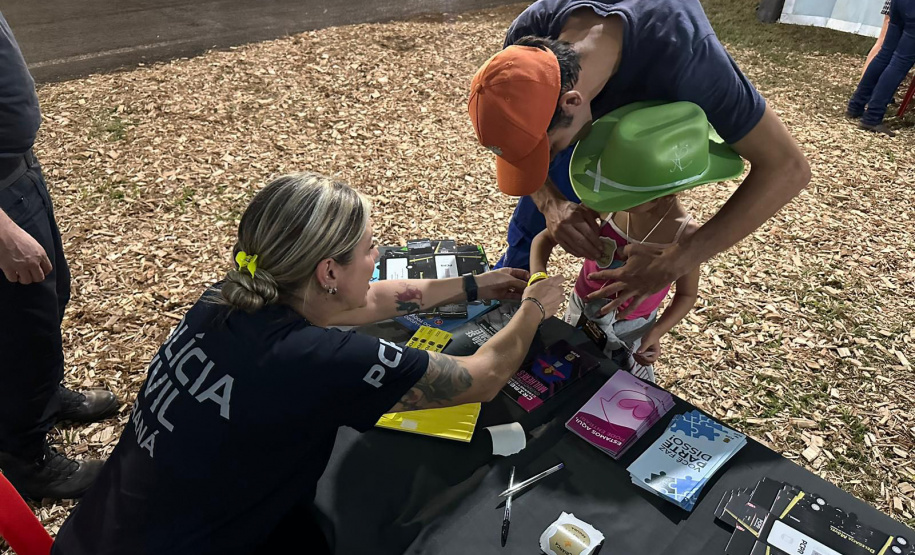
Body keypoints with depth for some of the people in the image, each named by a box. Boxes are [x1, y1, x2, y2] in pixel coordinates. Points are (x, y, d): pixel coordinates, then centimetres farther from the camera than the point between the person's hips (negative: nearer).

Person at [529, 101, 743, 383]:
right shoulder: (606, 208, -25)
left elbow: (687, 295, -10)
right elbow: (545, 238, -13)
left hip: (630, 328, -2)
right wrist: (538, 279, -30)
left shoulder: (685, 235, -28)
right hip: (580, 309, 3)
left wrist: (656, 333, -24)